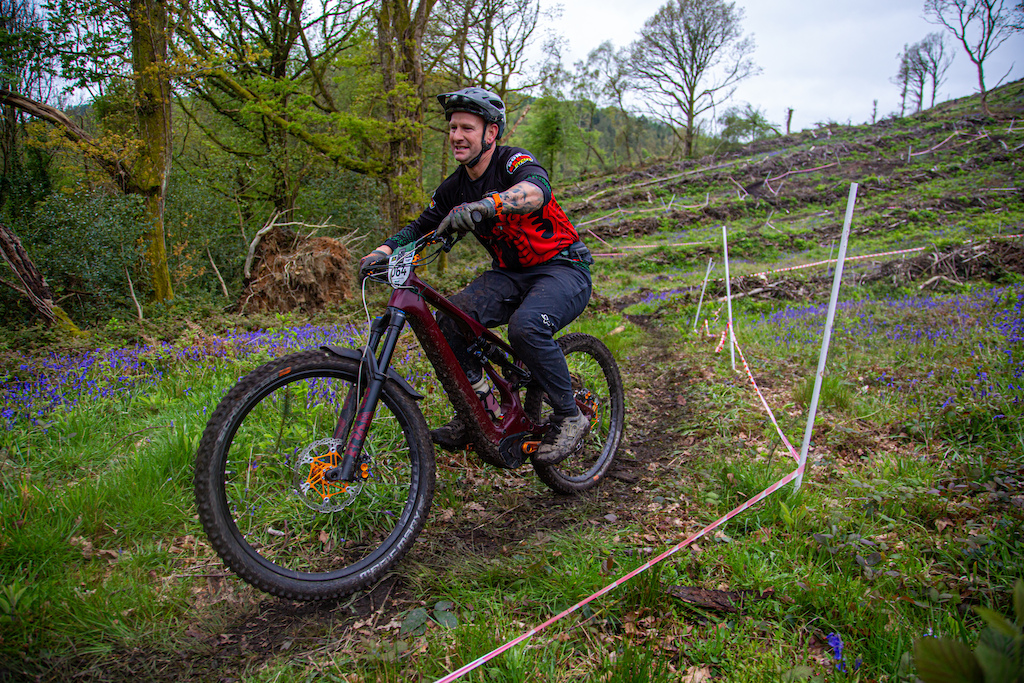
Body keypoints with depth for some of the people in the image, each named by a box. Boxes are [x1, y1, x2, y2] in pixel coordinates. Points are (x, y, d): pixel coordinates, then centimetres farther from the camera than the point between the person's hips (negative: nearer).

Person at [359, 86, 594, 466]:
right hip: (510, 274, 6)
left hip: (563, 268, -6)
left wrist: (484, 205, -59)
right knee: (449, 320, -17)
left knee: (526, 326, -36)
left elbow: (536, 191, -41)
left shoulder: (514, 162, -18)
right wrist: (384, 251, -8)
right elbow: (422, 227, 11)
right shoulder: (455, 188, 3)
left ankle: (569, 418, -14)